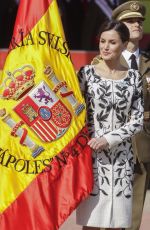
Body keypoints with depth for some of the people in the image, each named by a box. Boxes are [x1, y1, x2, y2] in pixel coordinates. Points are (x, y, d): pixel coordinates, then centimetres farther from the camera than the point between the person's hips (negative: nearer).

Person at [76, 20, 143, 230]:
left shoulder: (133, 77, 5)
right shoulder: (87, 73, 1)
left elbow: (137, 121, 1)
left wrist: (108, 139, -11)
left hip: (121, 157, 2)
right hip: (92, 155, -2)